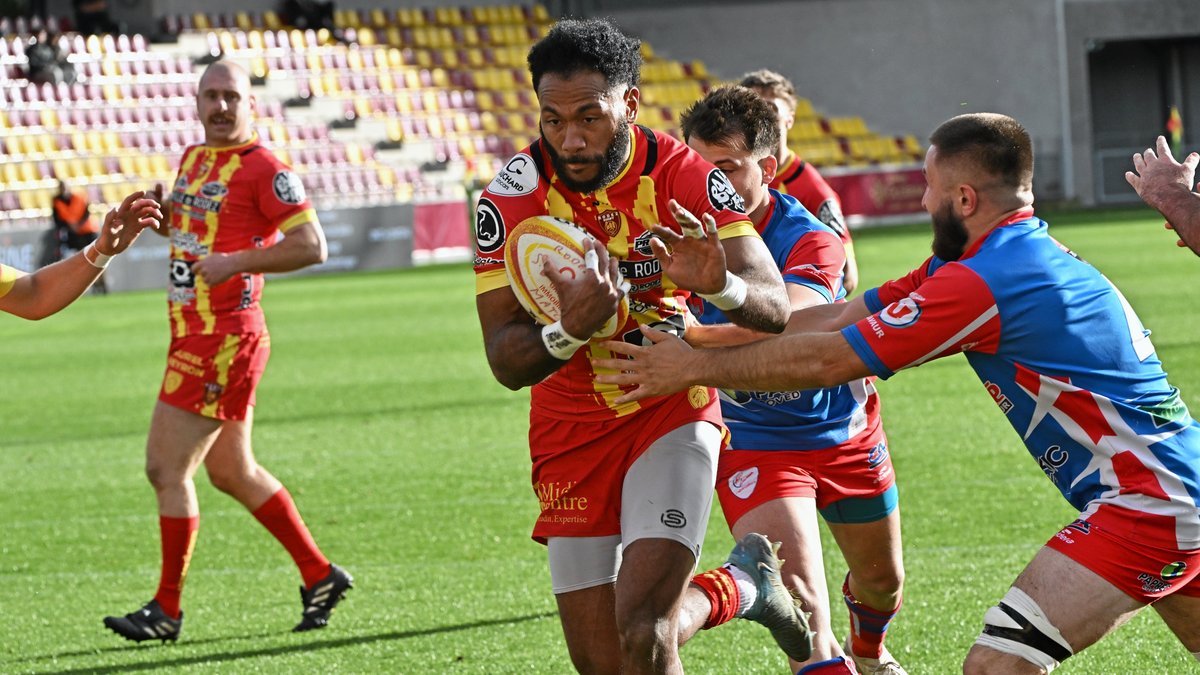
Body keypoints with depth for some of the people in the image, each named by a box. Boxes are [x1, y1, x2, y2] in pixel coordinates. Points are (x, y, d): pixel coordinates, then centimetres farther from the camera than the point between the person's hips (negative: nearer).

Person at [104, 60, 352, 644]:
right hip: (193, 333, 9)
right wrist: (159, 212, 9)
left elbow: (311, 246, -16)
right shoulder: (193, 159, 15)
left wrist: (235, 262, -22)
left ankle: (167, 608, 3)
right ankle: (319, 575, 26)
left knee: (166, 468, -7)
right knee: (232, 473, 16)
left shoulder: (262, 167, -11)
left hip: (224, 338, -9)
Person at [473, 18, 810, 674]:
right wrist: (569, 330, -36)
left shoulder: (683, 177, -15)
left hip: (671, 413, -2)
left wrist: (721, 286, -42)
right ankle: (739, 586, 31)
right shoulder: (511, 197, -14)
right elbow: (505, 362, -14)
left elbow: (775, 307, -18)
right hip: (571, 434, 2)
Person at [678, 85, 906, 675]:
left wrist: (690, 336, -63)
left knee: (881, 577, 21)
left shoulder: (810, 241, -27)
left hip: (844, 430, 0)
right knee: (799, 592, -23)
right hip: (751, 442, 0)